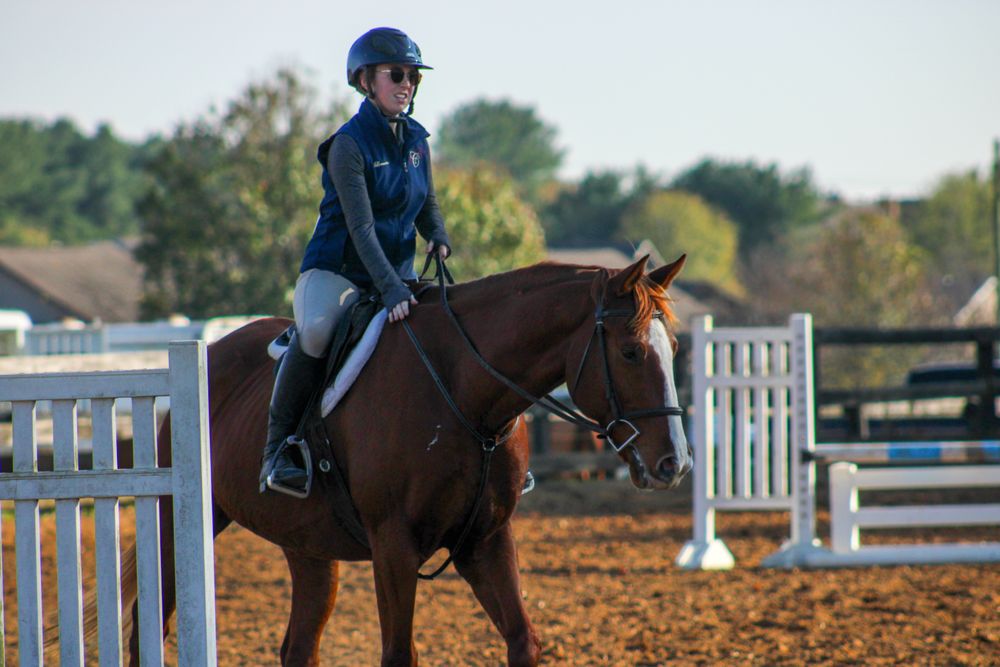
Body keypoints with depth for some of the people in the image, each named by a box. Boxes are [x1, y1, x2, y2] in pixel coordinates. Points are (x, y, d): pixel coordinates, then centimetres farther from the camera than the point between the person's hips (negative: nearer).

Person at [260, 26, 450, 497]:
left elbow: (427, 204, 18)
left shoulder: (416, 138, 7)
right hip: (337, 269, -7)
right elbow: (361, 227, -21)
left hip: (398, 270, 7)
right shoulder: (349, 144, -14)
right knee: (316, 330, -36)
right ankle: (278, 448, -25)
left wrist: (438, 237, -6)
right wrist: (390, 290, -31)